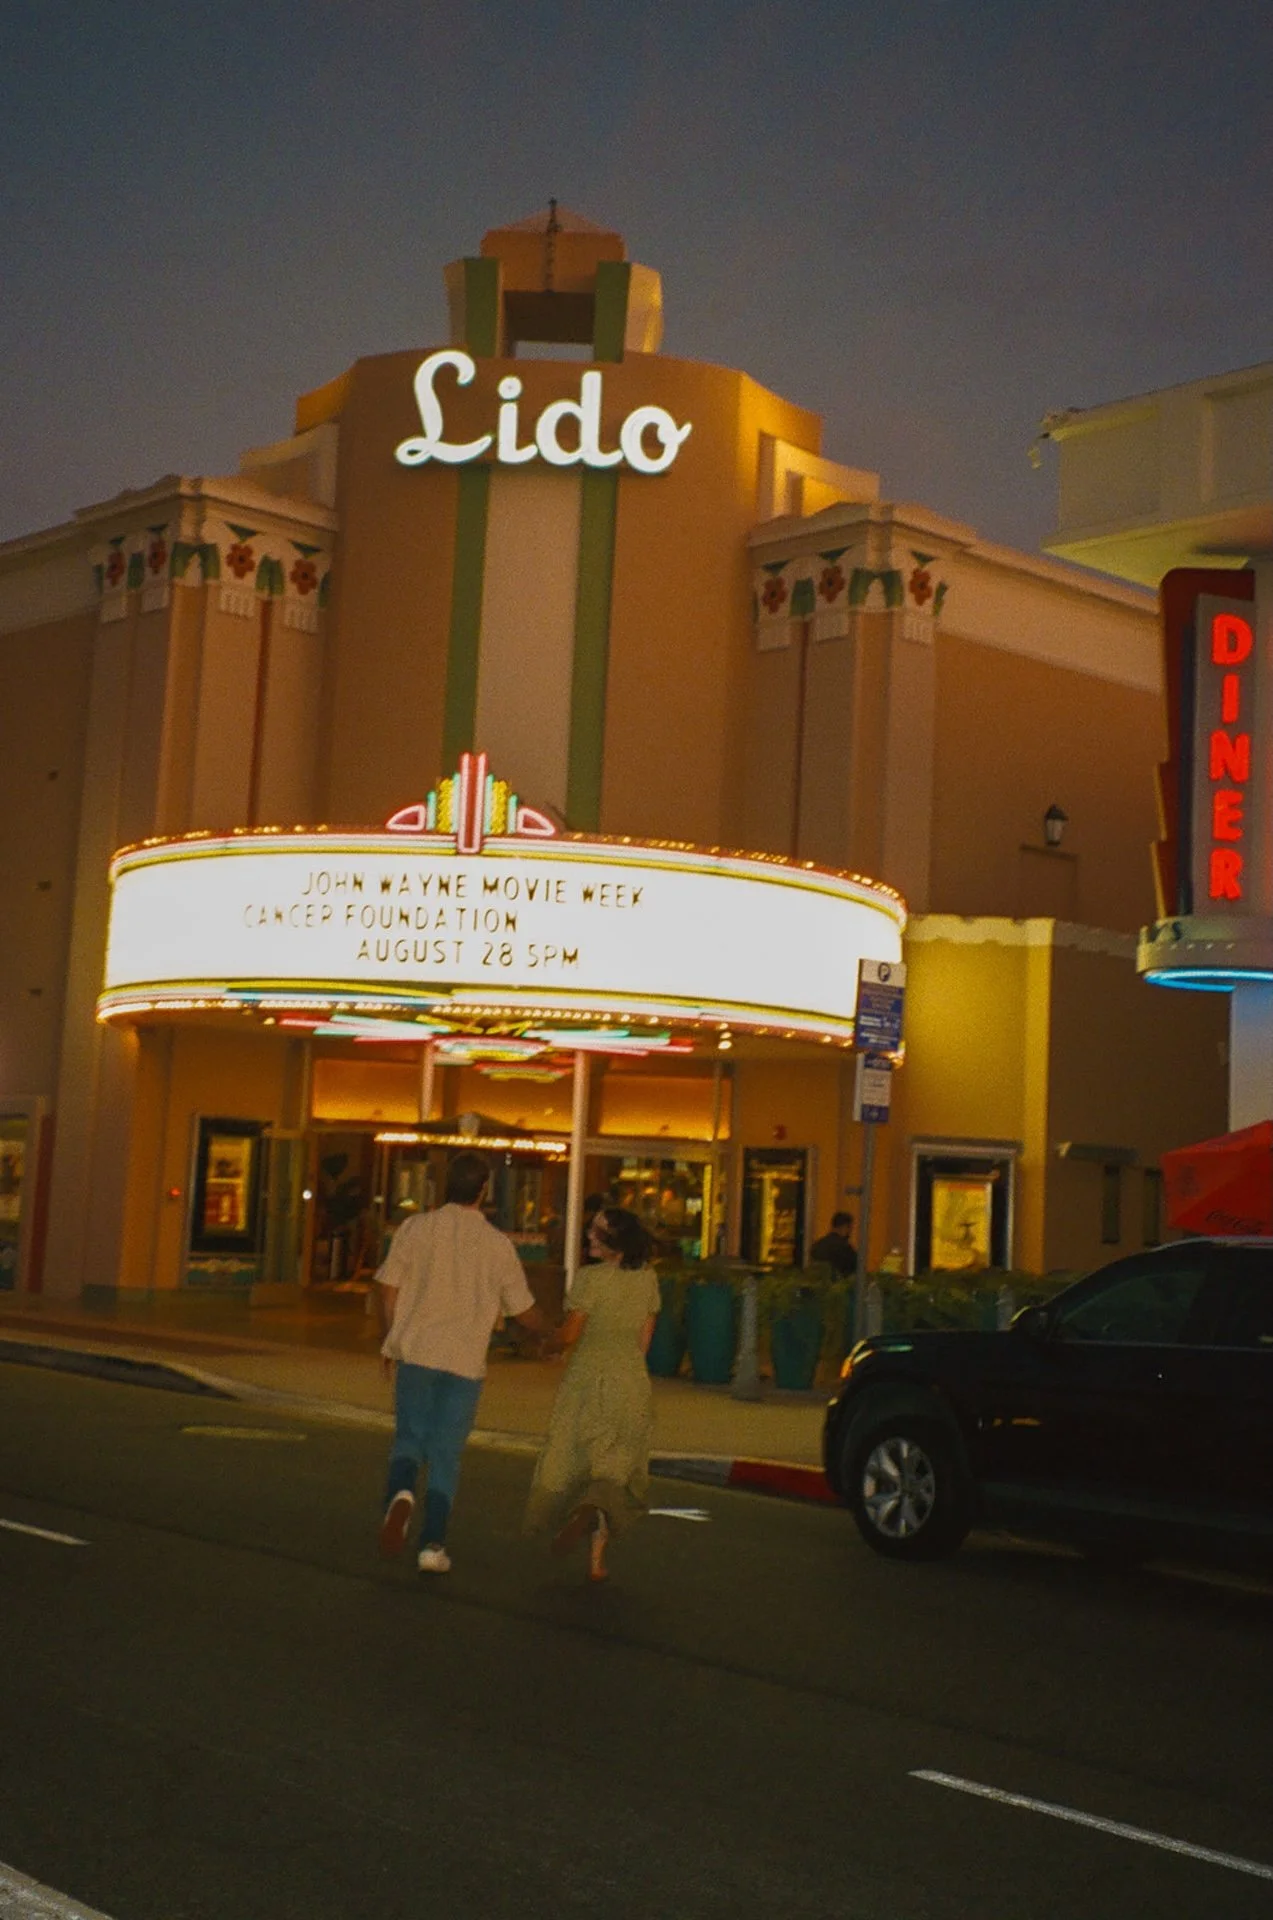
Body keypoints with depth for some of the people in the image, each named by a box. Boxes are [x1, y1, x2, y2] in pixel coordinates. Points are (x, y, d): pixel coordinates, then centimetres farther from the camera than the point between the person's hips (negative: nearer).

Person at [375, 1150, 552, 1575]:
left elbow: (386, 1291, 1)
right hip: (465, 1361, -1)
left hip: (414, 1352, 1)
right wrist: (554, 1332, 26)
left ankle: (400, 1493, -18)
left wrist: (390, 1344, 16)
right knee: (445, 1454, 8)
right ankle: (432, 1544, 5)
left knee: (409, 1438, 12)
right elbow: (525, 1313, 4)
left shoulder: (415, 1228, -2)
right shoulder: (497, 1245, -2)